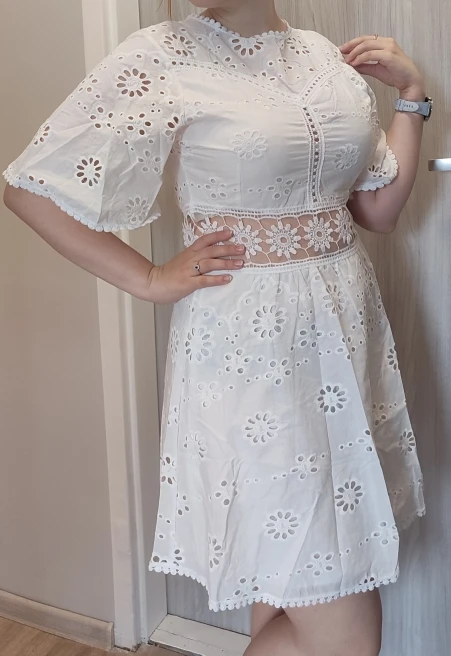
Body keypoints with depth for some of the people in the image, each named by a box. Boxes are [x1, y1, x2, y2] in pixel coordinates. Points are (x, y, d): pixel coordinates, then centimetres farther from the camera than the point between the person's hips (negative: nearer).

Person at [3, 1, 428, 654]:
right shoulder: (164, 56, -8)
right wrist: (149, 280, -8)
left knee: (291, 592, 18)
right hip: (249, 349, -6)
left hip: (349, 324, 6)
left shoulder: (330, 57, 9)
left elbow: (379, 210, 12)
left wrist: (412, 92, 8)